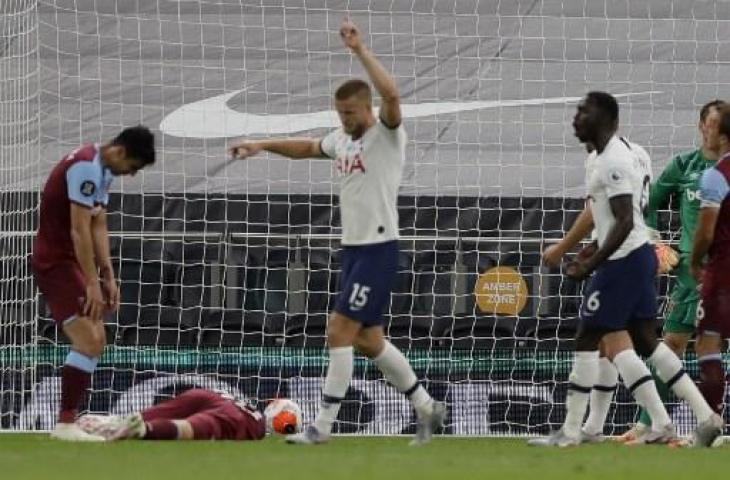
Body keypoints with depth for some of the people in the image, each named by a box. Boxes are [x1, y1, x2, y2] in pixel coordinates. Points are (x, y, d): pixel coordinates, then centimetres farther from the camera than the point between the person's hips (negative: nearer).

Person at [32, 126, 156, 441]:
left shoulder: (103, 171, 11)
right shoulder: (87, 167, -20)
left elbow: (98, 227, 14)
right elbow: (79, 230, -24)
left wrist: (108, 277, 8)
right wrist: (93, 284, -24)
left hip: (71, 262, 11)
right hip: (56, 262, -11)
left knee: (96, 342, 15)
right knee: (89, 341, -18)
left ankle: (70, 419, 21)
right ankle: (65, 424, -18)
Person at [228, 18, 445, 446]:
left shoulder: (386, 135, -12)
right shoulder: (343, 139, 12)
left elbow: (391, 96, -32)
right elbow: (307, 148, 31)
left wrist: (361, 50, -32)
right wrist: (262, 146, 27)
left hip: (379, 249, -9)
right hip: (353, 248, 9)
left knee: (340, 332, -11)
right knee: (369, 339, 12)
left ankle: (323, 426, -7)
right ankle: (427, 408, 25)